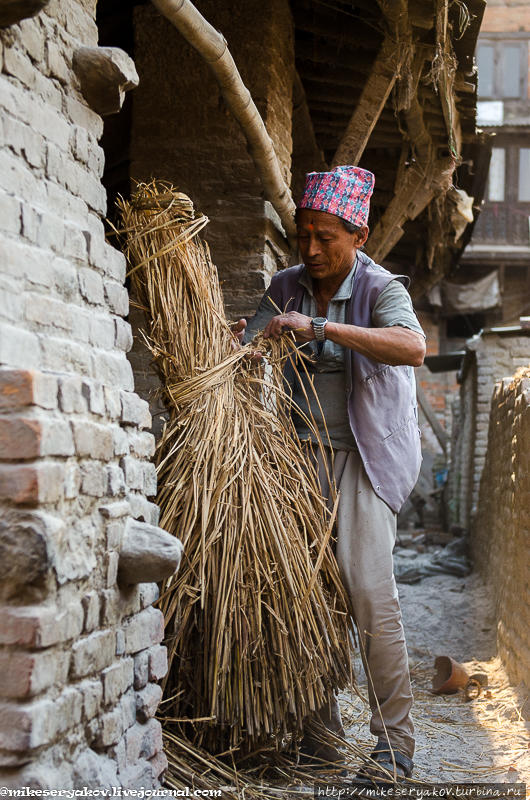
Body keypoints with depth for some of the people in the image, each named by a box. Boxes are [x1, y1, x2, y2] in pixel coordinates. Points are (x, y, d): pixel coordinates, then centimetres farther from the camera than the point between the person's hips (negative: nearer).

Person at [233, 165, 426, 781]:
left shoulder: (379, 288, -9)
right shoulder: (286, 288, 7)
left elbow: (413, 347, -30)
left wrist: (319, 326, -35)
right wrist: (237, 341, -16)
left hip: (367, 455, -5)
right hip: (304, 449, 5)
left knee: (367, 587, -16)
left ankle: (395, 743, -6)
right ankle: (320, 728, 13)